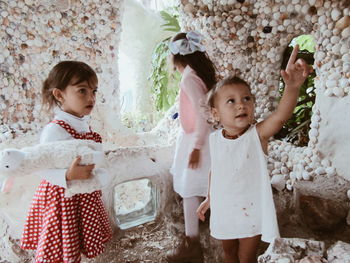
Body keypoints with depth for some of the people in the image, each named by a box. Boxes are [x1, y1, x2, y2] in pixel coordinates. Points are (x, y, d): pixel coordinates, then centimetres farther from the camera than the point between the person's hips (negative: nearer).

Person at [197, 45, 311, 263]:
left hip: (251, 212, -3)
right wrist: (210, 198, 15)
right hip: (224, 210, 3)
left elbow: (281, 115, -40)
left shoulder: (257, 135, -20)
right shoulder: (214, 139, -10)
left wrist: (292, 86, -57)